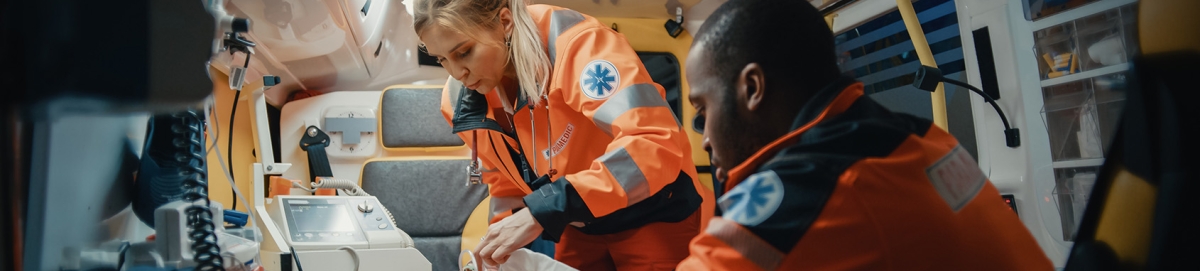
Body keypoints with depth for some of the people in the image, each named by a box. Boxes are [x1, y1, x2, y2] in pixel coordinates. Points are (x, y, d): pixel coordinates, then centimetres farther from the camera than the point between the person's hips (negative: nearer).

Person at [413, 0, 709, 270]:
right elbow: (506, 185, 7)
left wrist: (541, 212, -40)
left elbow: (657, 146, -38)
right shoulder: (459, 100, -8)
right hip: (580, 228, 6)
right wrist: (498, 246, -9)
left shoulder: (574, 43, -28)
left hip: (652, 216, -5)